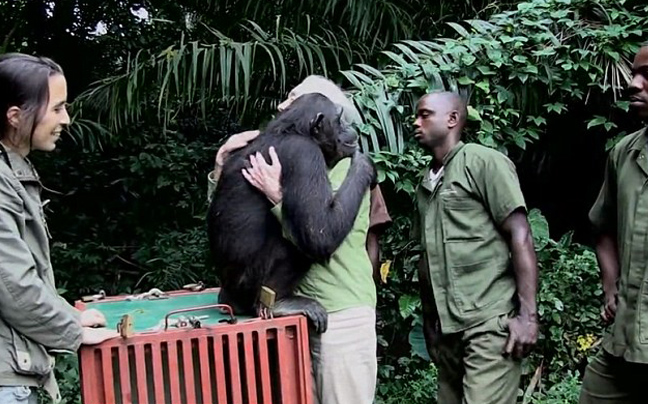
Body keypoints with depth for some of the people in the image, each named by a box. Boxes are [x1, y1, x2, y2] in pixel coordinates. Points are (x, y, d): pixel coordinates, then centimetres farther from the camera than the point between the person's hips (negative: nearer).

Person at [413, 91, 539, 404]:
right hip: (448, 326, 7)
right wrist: (429, 323, 17)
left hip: (490, 320, -7)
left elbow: (520, 236, -10)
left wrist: (527, 314, -16)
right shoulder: (425, 183, 15)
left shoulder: (484, 162, -4)